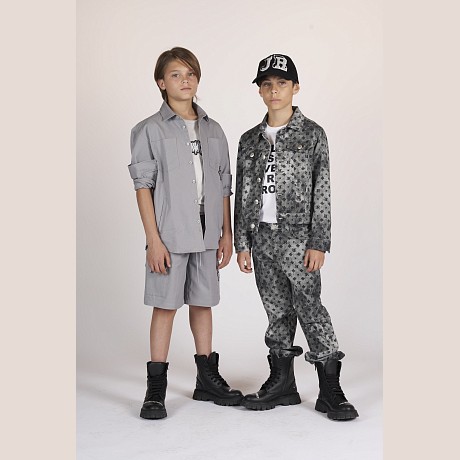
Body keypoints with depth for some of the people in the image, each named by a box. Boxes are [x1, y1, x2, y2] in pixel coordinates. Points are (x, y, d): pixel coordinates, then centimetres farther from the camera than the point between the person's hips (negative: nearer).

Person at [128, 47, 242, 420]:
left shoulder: (213, 130, 12)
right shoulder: (150, 130, -2)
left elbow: (224, 186, 13)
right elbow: (143, 186, -7)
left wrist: (227, 233, 9)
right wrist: (154, 239, -14)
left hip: (207, 232, 4)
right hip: (170, 233, -4)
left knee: (203, 302, 12)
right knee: (166, 305, -1)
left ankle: (207, 379, 23)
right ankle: (156, 389, 7)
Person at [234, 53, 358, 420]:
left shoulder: (312, 134, 0)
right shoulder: (250, 140, 12)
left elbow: (321, 192, -4)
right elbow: (243, 195, 13)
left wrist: (319, 243, -11)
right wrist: (242, 243, 8)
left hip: (297, 237, -4)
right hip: (262, 237, 4)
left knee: (310, 308, -7)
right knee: (277, 312, 10)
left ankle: (330, 391, 0)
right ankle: (282, 383, 20)